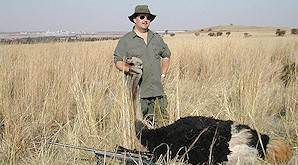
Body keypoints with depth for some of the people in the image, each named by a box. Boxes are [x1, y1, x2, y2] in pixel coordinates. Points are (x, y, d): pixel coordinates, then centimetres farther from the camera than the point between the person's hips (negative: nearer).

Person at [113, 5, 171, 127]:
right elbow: (118, 62, -2)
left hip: (157, 91, 4)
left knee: (162, 123, 4)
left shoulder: (157, 38, 15)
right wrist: (129, 69, -22)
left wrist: (163, 74, 14)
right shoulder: (125, 40, 2)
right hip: (137, 93, -4)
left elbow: (166, 56, 27)